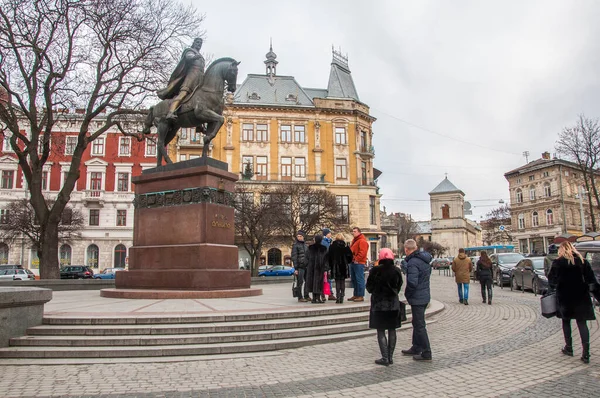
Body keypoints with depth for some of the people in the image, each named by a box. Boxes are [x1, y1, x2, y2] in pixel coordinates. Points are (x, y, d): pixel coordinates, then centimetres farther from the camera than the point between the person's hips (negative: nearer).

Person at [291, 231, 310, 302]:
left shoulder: (305, 245, 15)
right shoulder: (295, 245, -5)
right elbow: (294, 257, -9)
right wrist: (296, 268, -14)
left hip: (306, 266, 7)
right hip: (300, 266, -7)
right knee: (300, 282, -4)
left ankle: (306, 296, 19)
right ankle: (300, 298, 1)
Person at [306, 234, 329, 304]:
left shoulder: (310, 248, 1)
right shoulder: (324, 248, -6)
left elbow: (307, 257, 8)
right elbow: (326, 260, -7)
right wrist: (325, 269, -5)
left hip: (311, 267, 3)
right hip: (320, 267, -3)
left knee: (313, 282, 9)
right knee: (318, 282, 1)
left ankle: (314, 298, 11)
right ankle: (318, 298, -1)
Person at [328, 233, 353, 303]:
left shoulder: (332, 246, -3)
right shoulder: (345, 246, 0)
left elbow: (329, 256, -2)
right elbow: (350, 255, -1)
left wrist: (330, 265, 6)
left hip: (335, 266, -1)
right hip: (344, 266, 1)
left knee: (337, 282, 2)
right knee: (343, 282, 8)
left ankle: (338, 298, -4)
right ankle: (342, 297, 6)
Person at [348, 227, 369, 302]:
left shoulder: (362, 241, -10)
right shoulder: (354, 240, 22)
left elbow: (362, 252, -20)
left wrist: (357, 259, -19)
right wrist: (351, 259, 15)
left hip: (358, 263, -10)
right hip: (353, 262, 10)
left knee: (359, 280, -8)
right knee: (354, 279, 14)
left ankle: (361, 296, -6)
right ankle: (356, 295, 22)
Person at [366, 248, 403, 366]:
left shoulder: (375, 271, -13)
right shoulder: (396, 271, -2)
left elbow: (369, 288, -5)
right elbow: (399, 287, 7)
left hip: (379, 304, -3)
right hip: (393, 304, 4)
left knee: (381, 332, 3)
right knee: (392, 331, 12)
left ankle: (385, 358, 1)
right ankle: (390, 357, 17)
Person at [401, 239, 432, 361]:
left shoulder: (413, 262, -23)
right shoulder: (425, 259, 7)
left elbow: (412, 282, -31)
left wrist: (407, 294, -12)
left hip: (417, 298, -10)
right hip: (425, 295, 10)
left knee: (419, 326, 0)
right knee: (417, 323, 21)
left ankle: (426, 354, 8)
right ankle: (416, 348, 33)